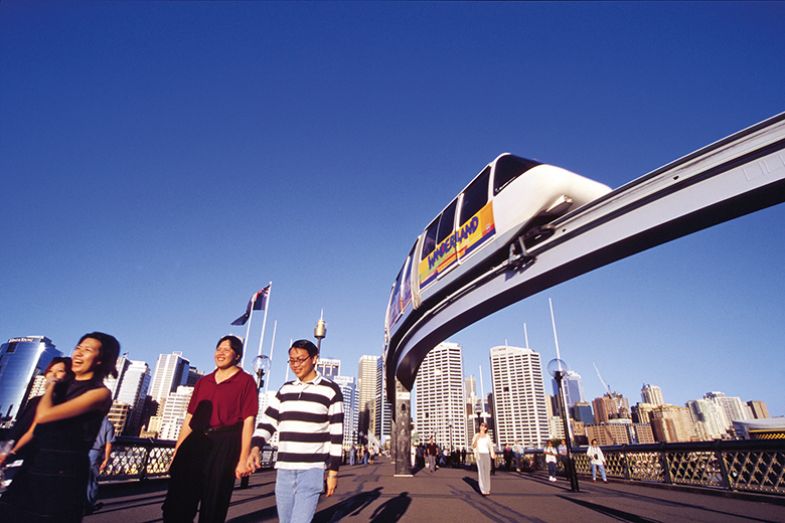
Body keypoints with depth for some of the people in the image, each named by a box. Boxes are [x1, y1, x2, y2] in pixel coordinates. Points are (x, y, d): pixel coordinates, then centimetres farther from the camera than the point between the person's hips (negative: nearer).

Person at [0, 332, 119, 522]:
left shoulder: (100, 393, -14)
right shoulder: (62, 386, 10)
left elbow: (43, 416, -20)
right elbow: (36, 428, 17)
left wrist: (51, 386, -5)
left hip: (62, 474, -7)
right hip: (32, 468, 7)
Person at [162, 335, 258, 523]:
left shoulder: (246, 381, -4)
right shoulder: (203, 382, 16)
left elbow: (248, 421, -9)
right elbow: (189, 418, 17)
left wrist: (243, 459, -13)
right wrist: (177, 452, 12)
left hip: (225, 445, -5)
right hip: (196, 442, 5)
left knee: (213, 505, 6)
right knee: (177, 503, 8)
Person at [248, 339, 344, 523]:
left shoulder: (330, 390, -4)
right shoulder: (285, 389, 10)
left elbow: (337, 434, -4)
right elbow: (268, 421, 9)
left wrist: (333, 471, -5)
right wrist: (255, 447, -9)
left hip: (312, 470, -5)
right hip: (284, 470, 5)